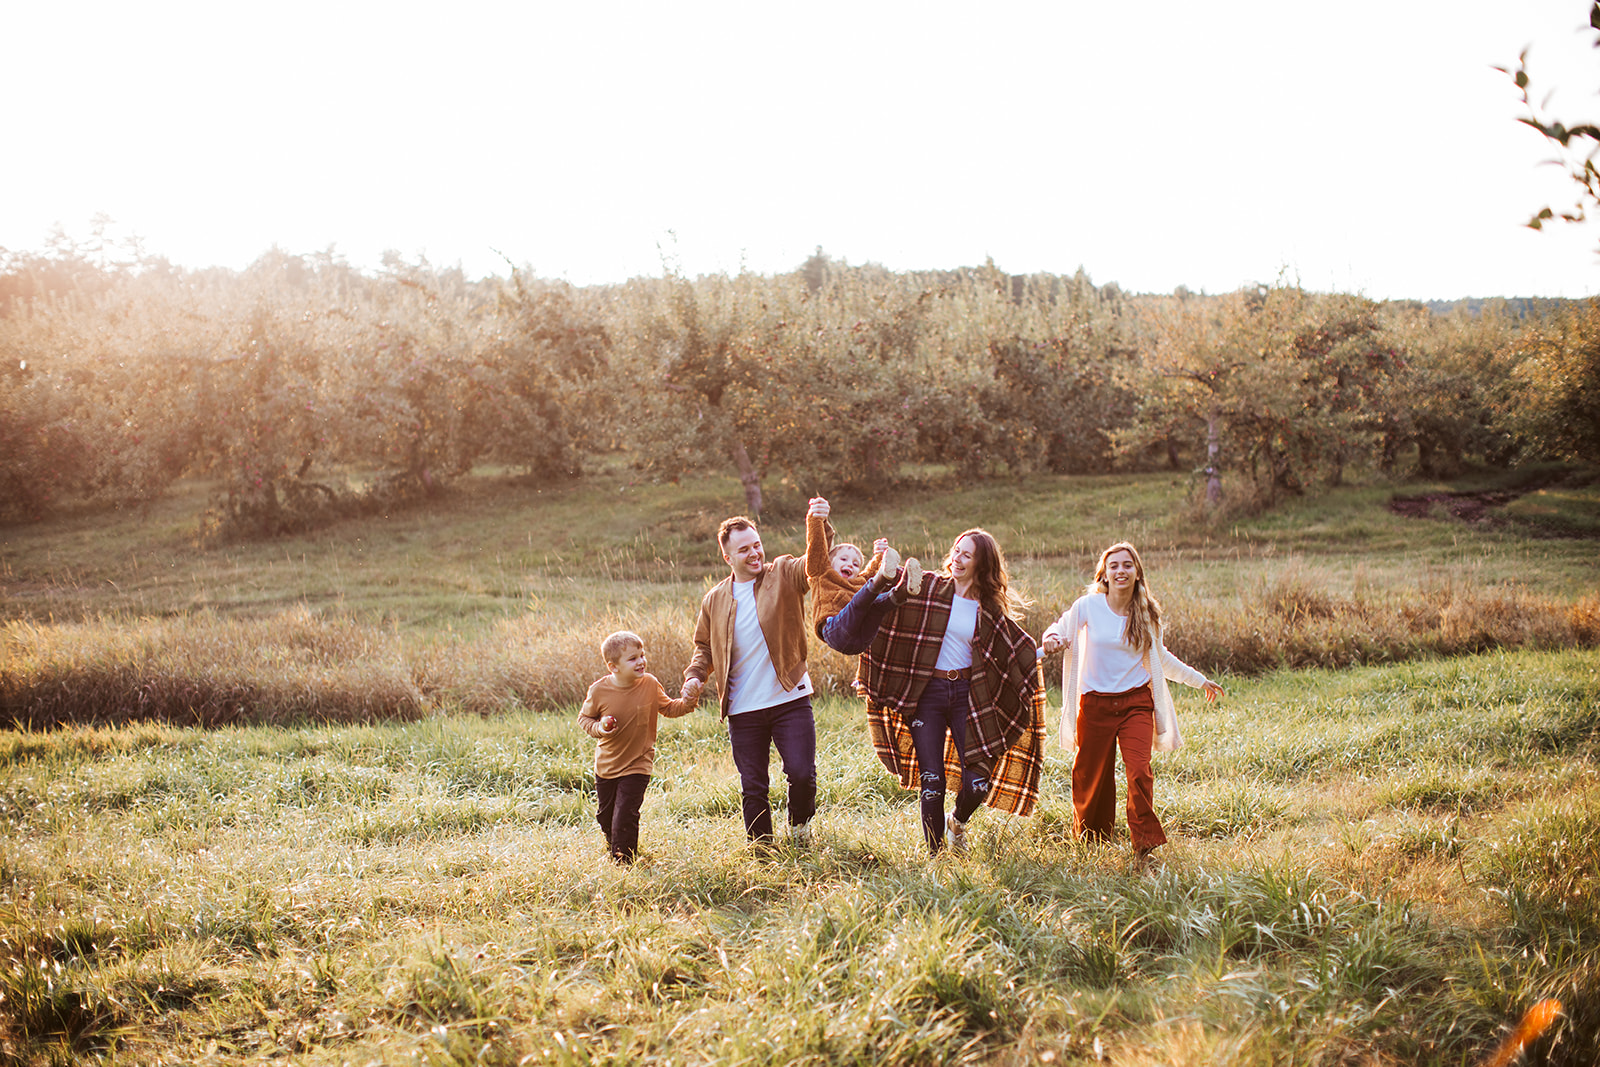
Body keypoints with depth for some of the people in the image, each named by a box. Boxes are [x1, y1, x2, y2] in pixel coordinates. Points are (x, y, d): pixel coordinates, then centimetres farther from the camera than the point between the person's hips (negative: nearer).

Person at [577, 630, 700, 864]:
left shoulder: (649, 684, -12)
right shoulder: (599, 690, -15)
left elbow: (668, 708, 4)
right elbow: (584, 716, 1)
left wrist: (686, 704, -15)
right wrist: (598, 728, -19)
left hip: (637, 765, -2)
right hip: (606, 764, 2)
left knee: (625, 816, -10)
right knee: (605, 815, 18)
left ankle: (623, 862, 7)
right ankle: (612, 849, 48)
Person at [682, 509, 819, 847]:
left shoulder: (784, 575, 0)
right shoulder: (715, 600, 8)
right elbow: (704, 647, 20)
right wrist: (694, 675, 1)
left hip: (790, 700, -2)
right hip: (742, 711, 2)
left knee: (802, 774, -8)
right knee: (752, 788, 7)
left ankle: (800, 822, 23)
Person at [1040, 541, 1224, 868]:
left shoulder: (1147, 613, 4)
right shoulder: (1088, 606, -4)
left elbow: (1161, 658, 19)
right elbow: (1060, 629, 11)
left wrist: (1199, 680, 26)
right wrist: (1051, 639, -14)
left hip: (1136, 702, 1)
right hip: (1095, 703, -1)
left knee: (1139, 771, -17)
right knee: (1091, 776, 6)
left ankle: (1145, 845, -7)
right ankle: (1088, 840, 29)